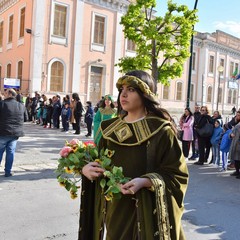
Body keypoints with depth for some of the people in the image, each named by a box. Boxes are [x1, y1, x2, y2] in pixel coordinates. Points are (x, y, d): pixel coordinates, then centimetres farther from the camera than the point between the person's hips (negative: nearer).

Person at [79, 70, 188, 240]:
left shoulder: (161, 130, -11)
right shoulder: (110, 128, 4)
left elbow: (177, 174, -11)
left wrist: (145, 182, -24)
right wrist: (86, 168, -8)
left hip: (145, 211, -4)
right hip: (114, 208, 5)